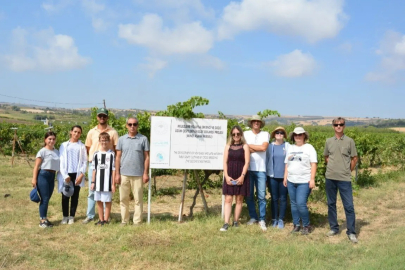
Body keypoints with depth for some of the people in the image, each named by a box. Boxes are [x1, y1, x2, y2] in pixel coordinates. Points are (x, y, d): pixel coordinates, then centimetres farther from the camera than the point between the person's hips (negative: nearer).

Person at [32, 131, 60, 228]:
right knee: (44, 198, -4)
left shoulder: (57, 152, 11)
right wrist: (34, 178, -13)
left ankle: (45, 219, 20)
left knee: (47, 199, 11)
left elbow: (58, 165, 14)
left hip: (52, 176, 6)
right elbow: (36, 166, -7)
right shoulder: (42, 151, -6)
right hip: (43, 175, -5)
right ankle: (42, 220, 4)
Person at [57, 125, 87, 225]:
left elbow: (85, 162, 4)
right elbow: (61, 161, 3)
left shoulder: (82, 146, 8)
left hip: (77, 175, 0)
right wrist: (65, 175, -6)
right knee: (65, 196, 1)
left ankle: (72, 216, 13)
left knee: (75, 196, 4)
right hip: (66, 175, 0)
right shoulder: (64, 145, 8)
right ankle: (65, 216, 12)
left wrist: (81, 174, -7)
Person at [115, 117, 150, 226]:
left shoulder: (143, 139, 2)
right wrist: (117, 174, 2)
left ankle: (137, 221, 11)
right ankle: (124, 221, 18)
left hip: (138, 174, -2)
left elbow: (146, 157, 3)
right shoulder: (122, 139, 8)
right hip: (124, 174, 2)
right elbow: (118, 157, 8)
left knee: (138, 199, 2)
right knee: (123, 199, 8)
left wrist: (146, 173, -3)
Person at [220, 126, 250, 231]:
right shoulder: (228, 146, 8)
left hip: (241, 176, -1)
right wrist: (226, 176, -7)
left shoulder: (245, 146, 2)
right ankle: (226, 223, -5)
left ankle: (235, 221, 15)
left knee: (239, 199, 5)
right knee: (228, 199, -3)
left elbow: (247, 162, -4)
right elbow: (225, 162, 4)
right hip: (230, 176, 1)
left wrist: (242, 176, -13)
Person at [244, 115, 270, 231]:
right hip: (248, 168, 1)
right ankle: (253, 217, 19)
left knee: (261, 196, -2)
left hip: (260, 169, -1)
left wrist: (249, 145, -2)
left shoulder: (265, 134, 6)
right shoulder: (246, 134, 8)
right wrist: (258, 148, -8)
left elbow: (264, 147, -9)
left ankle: (262, 219, 6)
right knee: (249, 195, 6)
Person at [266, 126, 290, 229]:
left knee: (283, 198, 4)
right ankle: (274, 219, 15)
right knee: (274, 198, 6)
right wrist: (266, 174, 5)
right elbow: (266, 160, 9)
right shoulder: (270, 146, 6)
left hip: (284, 176, -1)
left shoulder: (287, 146, 4)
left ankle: (281, 219, 12)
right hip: (272, 176, 1)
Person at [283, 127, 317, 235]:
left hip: (304, 181, -5)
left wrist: (312, 179, -12)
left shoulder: (309, 148, -1)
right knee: (293, 204, 8)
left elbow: (313, 164, -6)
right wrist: (285, 177, 11)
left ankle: (307, 226, 6)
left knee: (301, 204, -11)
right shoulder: (290, 148, 15)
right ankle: (296, 225, 19)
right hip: (291, 181, 6)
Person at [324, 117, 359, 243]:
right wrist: (332, 168, 9)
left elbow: (354, 159, 4)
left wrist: (347, 171, 5)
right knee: (331, 204, 11)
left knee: (349, 206, -3)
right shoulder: (329, 141, 5)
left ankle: (351, 232, 6)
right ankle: (334, 228, 24)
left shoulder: (349, 141, -2)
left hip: (344, 179, -3)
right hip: (330, 178, 3)